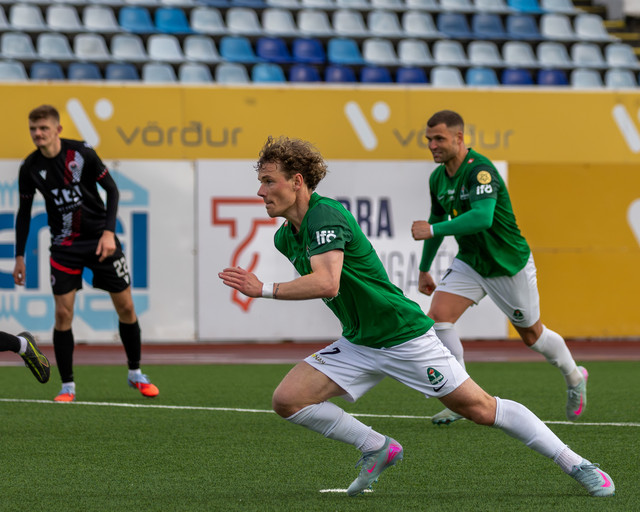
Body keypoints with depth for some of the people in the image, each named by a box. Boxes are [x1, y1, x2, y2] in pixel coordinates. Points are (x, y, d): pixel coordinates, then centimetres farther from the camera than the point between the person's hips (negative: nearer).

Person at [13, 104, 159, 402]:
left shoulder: (81, 153, -14)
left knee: (126, 306, 3)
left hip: (101, 240, 0)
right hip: (64, 246, 0)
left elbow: (111, 190, -7)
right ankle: (67, 386, -1)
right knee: (63, 313, -10)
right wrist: (20, 257, 3)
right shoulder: (30, 168, -7)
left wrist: (109, 232, -17)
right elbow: (24, 212, 5)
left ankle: (135, 374, 21)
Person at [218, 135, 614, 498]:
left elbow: (326, 284, -39)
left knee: (479, 408, -5)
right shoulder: (286, 237, 5)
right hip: (358, 345, 8)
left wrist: (264, 289, -36)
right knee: (287, 399, -7)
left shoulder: (325, 216, -23)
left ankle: (578, 466, 7)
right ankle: (377, 448, 9)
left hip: (405, 335, -8)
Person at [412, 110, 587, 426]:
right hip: (469, 263, 6)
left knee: (531, 335, 10)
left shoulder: (480, 171, -26)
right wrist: (424, 269, 22)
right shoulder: (438, 178, -1)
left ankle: (574, 378, 40)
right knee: (438, 315, -16)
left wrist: (433, 230, -41)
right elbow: (438, 219, 16)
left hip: (509, 265, -6)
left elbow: (482, 216, -42)